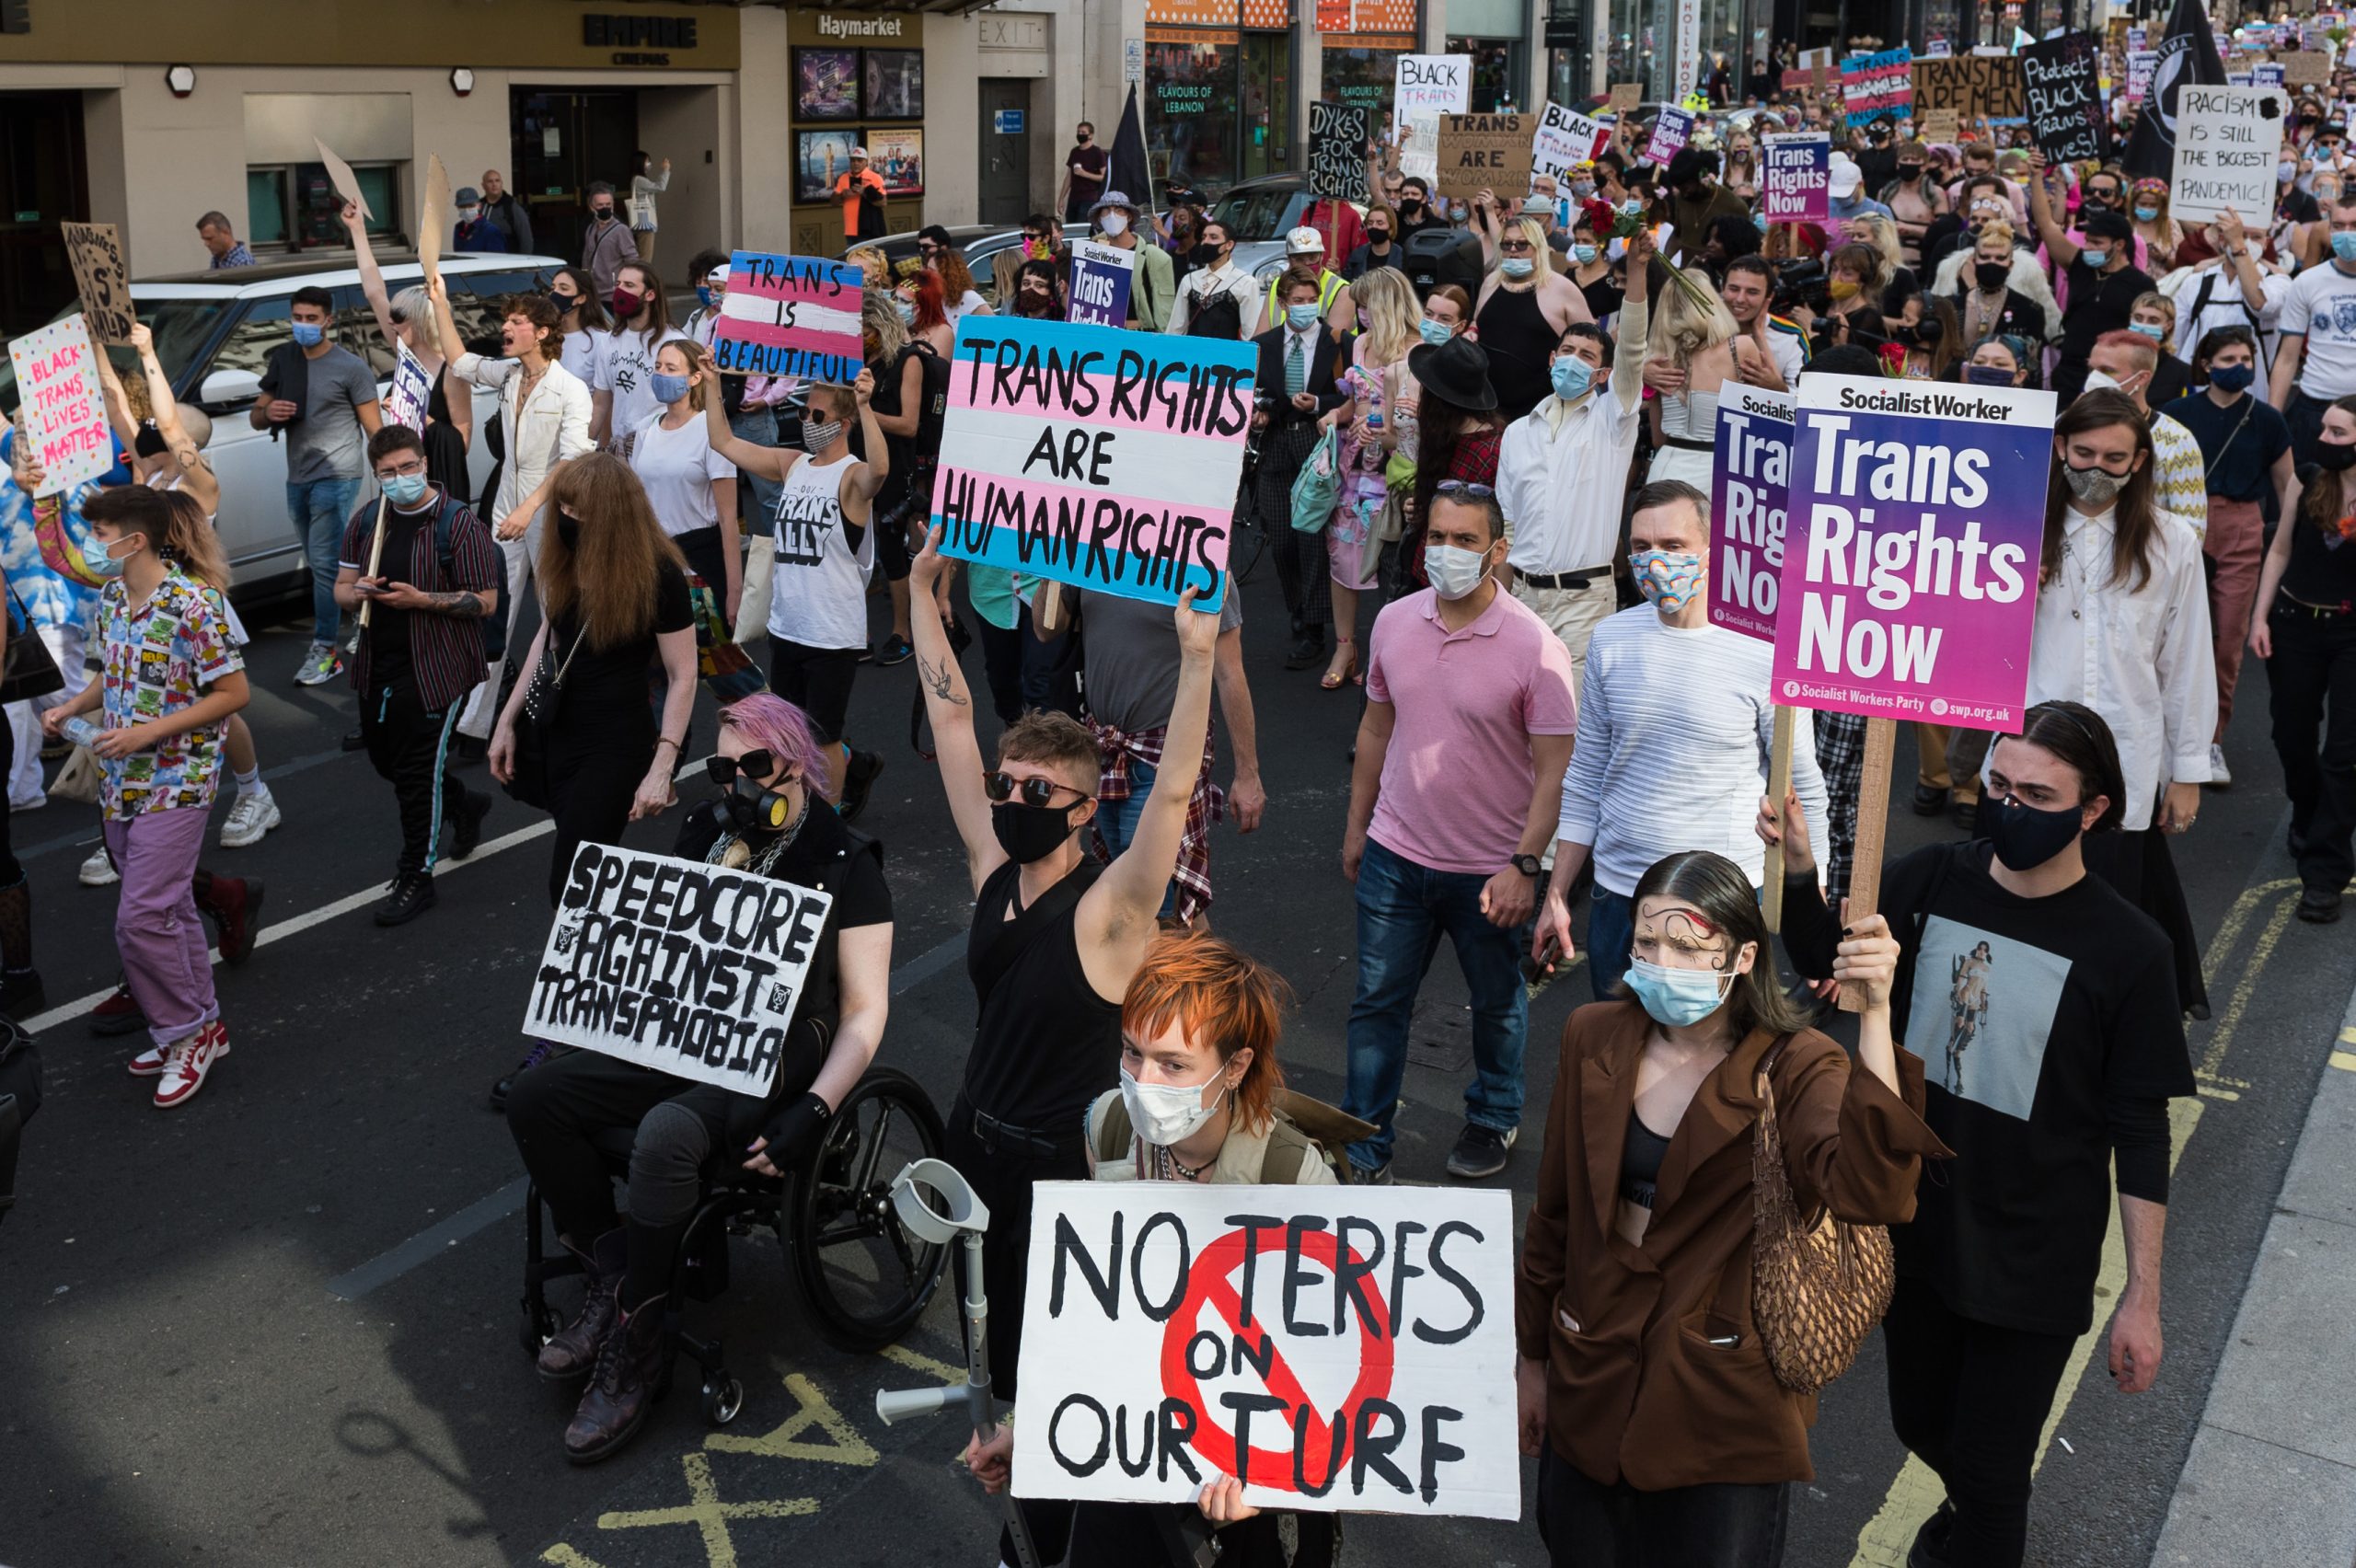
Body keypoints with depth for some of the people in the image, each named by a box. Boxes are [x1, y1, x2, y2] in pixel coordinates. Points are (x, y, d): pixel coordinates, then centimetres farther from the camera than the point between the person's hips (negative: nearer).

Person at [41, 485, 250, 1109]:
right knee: (168, 909, 15)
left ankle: (185, 1031, 7)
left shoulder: (191, 607, -19)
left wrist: (149, 731, -21)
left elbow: (233, 692, -16)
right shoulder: (111, 599, 5)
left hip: (174, 784, -8)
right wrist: (72, 707, 1)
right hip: (123, 781, 8)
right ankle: (201, 1028, 26)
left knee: (142, 916, -10)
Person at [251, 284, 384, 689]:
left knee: (324, 563, -12)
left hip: (336, 478, -7)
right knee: (320, 564, 13)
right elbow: (255, 417, 17)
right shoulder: (283, 361, 12)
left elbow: (374, 429, -6)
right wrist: (268, 414, -7)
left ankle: (325, 651, -9)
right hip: (297, 479, 7)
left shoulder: (351, 368, -5)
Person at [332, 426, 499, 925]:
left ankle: (415, 879, 11)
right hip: (378, 667, 7)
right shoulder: (365, 522, 8)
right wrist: (357, 593, -11)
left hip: (436, 671, -7)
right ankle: (465, 807, 45)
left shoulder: (459, 523, -12)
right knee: (386, 761, 18)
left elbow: (485, 601, -13)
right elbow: (342, 588, 14)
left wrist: (421, 599, -24)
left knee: (418, 772, -3)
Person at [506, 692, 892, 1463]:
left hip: (776, 1059, -7)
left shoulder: (846, 865, -5)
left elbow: (865, 1012, -9)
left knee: (666, 1136, -35)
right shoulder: (704, 833, 12)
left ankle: (635, 1345, -18)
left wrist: (811, 1113, -22)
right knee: (536, 1096, -15)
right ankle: (611, 1276, -3)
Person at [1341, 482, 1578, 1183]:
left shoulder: (1534, 646, -16)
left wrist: (1525, 866, -20)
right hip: (1395, 856, 3)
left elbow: (1554, 768, -14)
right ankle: (1364, 1148, 21)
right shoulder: (1395, 621, -2)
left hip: (1490, 868, -3)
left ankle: (1493, 1118, 42)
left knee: (1497, 1004, 18)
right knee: (1377, 1002, 8)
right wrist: (1356, 824, 15)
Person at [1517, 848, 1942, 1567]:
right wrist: (1531, 1357, 13)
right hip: (1591, 1385, 4)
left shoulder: (1795, 1070, -16)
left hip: (1724, 1403, -3)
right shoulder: (1594, 1037, -4)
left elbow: (1868, 1191, -37)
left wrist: (1876, 1015, -43)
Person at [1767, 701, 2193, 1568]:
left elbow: (2141, 1135, -11)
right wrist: (1799, 875, -20)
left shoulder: (2127, 949, -16)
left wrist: (2143, 1296, -9)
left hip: (2033, 1263, -4)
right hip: (1913, 1227, 4)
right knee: (1924, 1427, 24)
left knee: (1991, 1471, 6)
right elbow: (1827, 960, 1)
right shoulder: (1933, 880, -9)